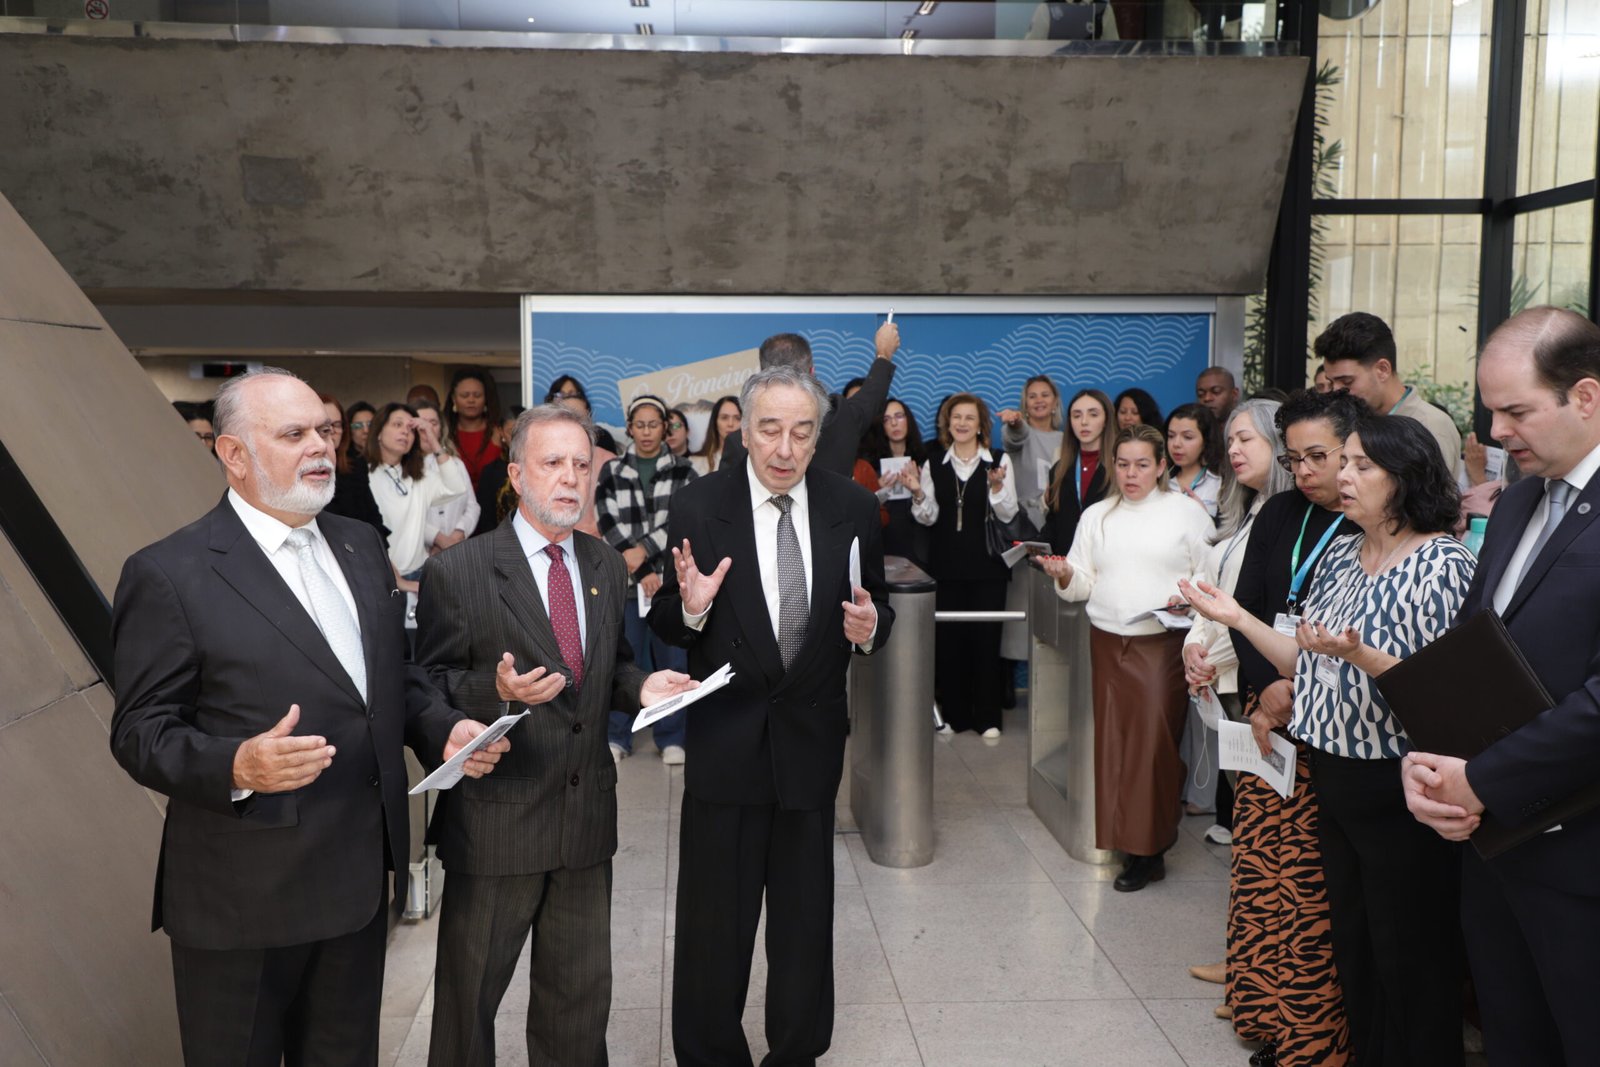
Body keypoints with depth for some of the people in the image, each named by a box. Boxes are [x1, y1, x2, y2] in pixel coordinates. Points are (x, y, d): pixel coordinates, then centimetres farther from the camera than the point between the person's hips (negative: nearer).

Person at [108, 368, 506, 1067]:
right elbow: (140, 732, -12)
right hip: (244, 901, -6)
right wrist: (237, 765, -30)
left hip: (361, 875, 6)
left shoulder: (361, 545, 8)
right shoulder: (168, 574, -12)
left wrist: (444, 729, -5)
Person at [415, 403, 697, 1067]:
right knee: (470, 994, 12)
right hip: (495, 822, -5)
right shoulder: (457, 573, -10)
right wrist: (496, 689, -26)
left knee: (581, 998, 19)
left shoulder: (608, 569, 8)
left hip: (587, 817, 5)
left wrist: (640, 686, -5)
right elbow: (428, 686, -8)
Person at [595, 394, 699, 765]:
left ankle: (670, 737, 14)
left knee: (672, 659, 3)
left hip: (671, 577, 0)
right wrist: (644, 573, -9)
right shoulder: (611, 472, 6)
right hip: (625, 579, 0)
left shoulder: (683, 472, 7)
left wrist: (644, 550, -15)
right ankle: (617, 736, 14)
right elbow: (610, 526, -3)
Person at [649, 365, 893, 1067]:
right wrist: (691, 608, -26)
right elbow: (667, 625, -4)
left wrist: (869, 626, -17)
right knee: (714, 920, 11)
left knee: (806, 916, 18)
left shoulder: (852, 508, -3)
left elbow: (877, 609, 5)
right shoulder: (698, 506, -10)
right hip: (725, 740, -2)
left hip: (811, 738, 2)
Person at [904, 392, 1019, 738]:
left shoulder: (999, 461, 1)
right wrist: (918, 492, -15)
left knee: (986, 637, 2)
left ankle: (987, 716, 13)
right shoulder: (934, 465, 7)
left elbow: (1008, 515, -4)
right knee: (948, 637, 3)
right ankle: (954, 713, 15)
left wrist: (997, 486, -21)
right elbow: (928, 518, 3)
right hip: (948, 564, 2)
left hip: (988, 564, -2)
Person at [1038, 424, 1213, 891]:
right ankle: (1124, 836, 17)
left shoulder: (1187, 513, 4)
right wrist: (1065, 575, -11)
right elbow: (1083, 586, 9)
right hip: (1108, 642, 4)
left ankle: (1148, 850, 5)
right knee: (1114, 741, 5)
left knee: (1154, 742, -5)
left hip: (1164, 643, -3)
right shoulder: (1096, 516, 13)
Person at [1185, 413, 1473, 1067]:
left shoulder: (1443, 564, -14)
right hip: (1333, 776, 7)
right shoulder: (1340, 557, 7)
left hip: (1397, 791, -7)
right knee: (1351, 941, 20)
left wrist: (1360, 655, -32)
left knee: (1410, 954, 8)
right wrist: (1237, 619, 0)